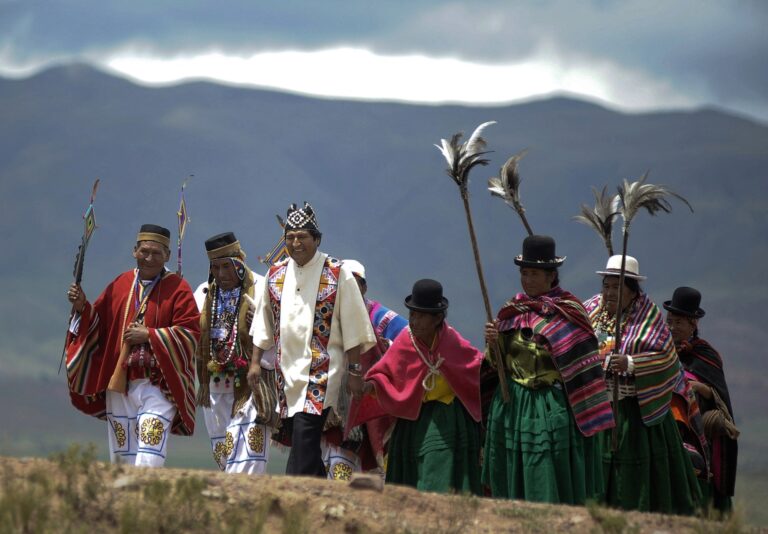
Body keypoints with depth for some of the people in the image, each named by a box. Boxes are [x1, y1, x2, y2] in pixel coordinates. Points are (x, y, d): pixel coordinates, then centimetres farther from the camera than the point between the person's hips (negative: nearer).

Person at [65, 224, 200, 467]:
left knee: (149, 462, -15)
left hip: (158, 385, -5)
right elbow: (98, 325, 15)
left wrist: (149, 335, -14)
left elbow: (190, 333, -9)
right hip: (119, 383, 5)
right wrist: (82, 308, -4)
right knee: (122, 459, 8)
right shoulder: (120, 285, 11)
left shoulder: (177, 289, -1)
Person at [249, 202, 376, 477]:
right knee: (298, 440, 6)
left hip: (322, 371, -5)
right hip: (287, 369, 5)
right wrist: (255, 361, 12)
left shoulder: (337, 274, -4)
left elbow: (352, 329, -3)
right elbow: (263, 325, 18)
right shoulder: (276, 275, 10)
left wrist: (354, 371, -6)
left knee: (305, 434, -17)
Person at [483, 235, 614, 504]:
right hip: (512, 408, 5)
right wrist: (494, 343, -8)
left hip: (553, 409, -5)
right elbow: (499, 362, 14)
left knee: (552, 486, -4)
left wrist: (592, 418, -10)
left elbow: (583, 366, -7)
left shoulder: (569, 312, -7)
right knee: (514, 483, 8)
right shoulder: (512, 311, 9)